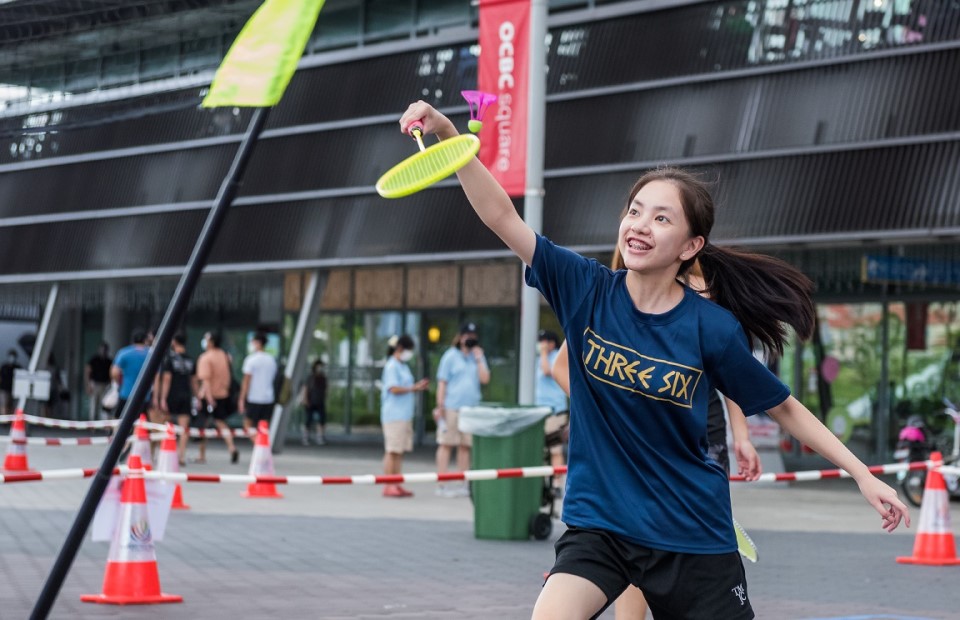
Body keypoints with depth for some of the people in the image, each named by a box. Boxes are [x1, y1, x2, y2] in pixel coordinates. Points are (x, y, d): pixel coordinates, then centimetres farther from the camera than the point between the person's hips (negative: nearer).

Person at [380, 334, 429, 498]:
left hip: (404, 415, 9)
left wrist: (417, 387, 7)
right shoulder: (392, 366, -9)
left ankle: (397, 485, 10)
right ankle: (389, 486, -8)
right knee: (392, 451, -8)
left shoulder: (402, 366, 20)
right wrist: (413, 388, -9)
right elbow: (394, 389, -17)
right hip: (394, 415, -9)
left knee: (399, 451, 8)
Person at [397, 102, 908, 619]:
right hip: (598, 522, 1)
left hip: (693, 537, 0)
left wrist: (862, 475, 1)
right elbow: (502, 217, -14)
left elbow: (783, 408, 2)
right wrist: (448, 134, -25)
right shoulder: (586, 291, -7)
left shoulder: (713, 328, -10)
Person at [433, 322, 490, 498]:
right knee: (446, 444, -2)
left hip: (471, 407, 4)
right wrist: (440, 406, -7)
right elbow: (442, 382, -1)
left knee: (465, 446, 7)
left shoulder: (478, 356, 13)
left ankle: (463, 484, 12)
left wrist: (479, 359, -3)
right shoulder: (451, 356, 1)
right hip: (451, 408, -4)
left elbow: (485, 379, 3)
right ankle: (442, 484, -1)